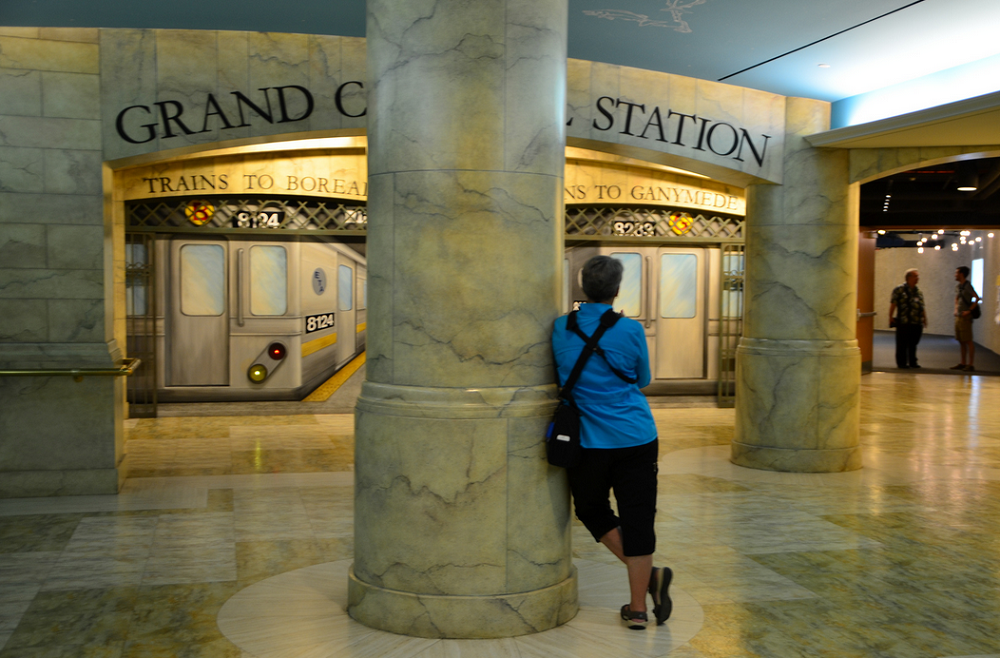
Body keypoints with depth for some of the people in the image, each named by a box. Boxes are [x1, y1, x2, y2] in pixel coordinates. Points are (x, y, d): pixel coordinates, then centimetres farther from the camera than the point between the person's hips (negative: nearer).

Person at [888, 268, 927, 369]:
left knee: (913, 343, 9)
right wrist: (891, 316, -10)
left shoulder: (919, 292, 16)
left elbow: (922, 307, 19)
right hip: (903, 322, -5)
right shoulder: (899, 290, -1)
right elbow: (893, 304, -5)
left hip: (917, 323, 5)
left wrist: (925, 318, 12)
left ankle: (912, 362, 18)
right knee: (902, 344, 0)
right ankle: (901, 363, 7)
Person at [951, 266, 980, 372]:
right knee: (961, 341, 13)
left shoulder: (967, 286, -13)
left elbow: (977, 298, -20)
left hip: (965, 318, -9)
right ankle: (963, 363, 20)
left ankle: (971, 365, -4)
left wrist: (969, 310, -21)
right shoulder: (958, 287, 13)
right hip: (958, 317, 9)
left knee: (968, 341, -6)